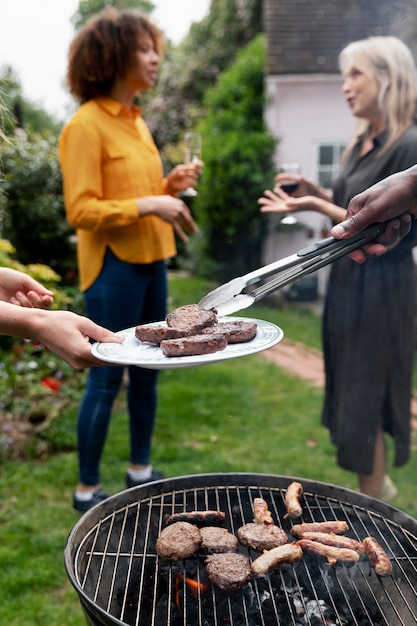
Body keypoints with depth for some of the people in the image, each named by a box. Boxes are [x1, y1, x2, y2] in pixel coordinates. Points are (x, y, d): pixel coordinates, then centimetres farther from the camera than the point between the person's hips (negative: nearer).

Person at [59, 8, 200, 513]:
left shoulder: (135, 121, 13)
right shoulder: (86, 125, -12)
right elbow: (82, 211, -17)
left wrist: (170, 185, 3)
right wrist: (149, 205, -23)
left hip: (150, 262, 8)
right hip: (113, 268, -8)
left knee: (147, 372, 15)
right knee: (106, 380, 1)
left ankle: (140, 470, 32)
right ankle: (87, 490, 18)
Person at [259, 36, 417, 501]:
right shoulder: (362, 143, 10)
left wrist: (321, 207, -22)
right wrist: (319, 194, 6)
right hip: (349, 278, 9)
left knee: (366, 396, 1)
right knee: (353, 388, 18)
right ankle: (378, 484, 39)